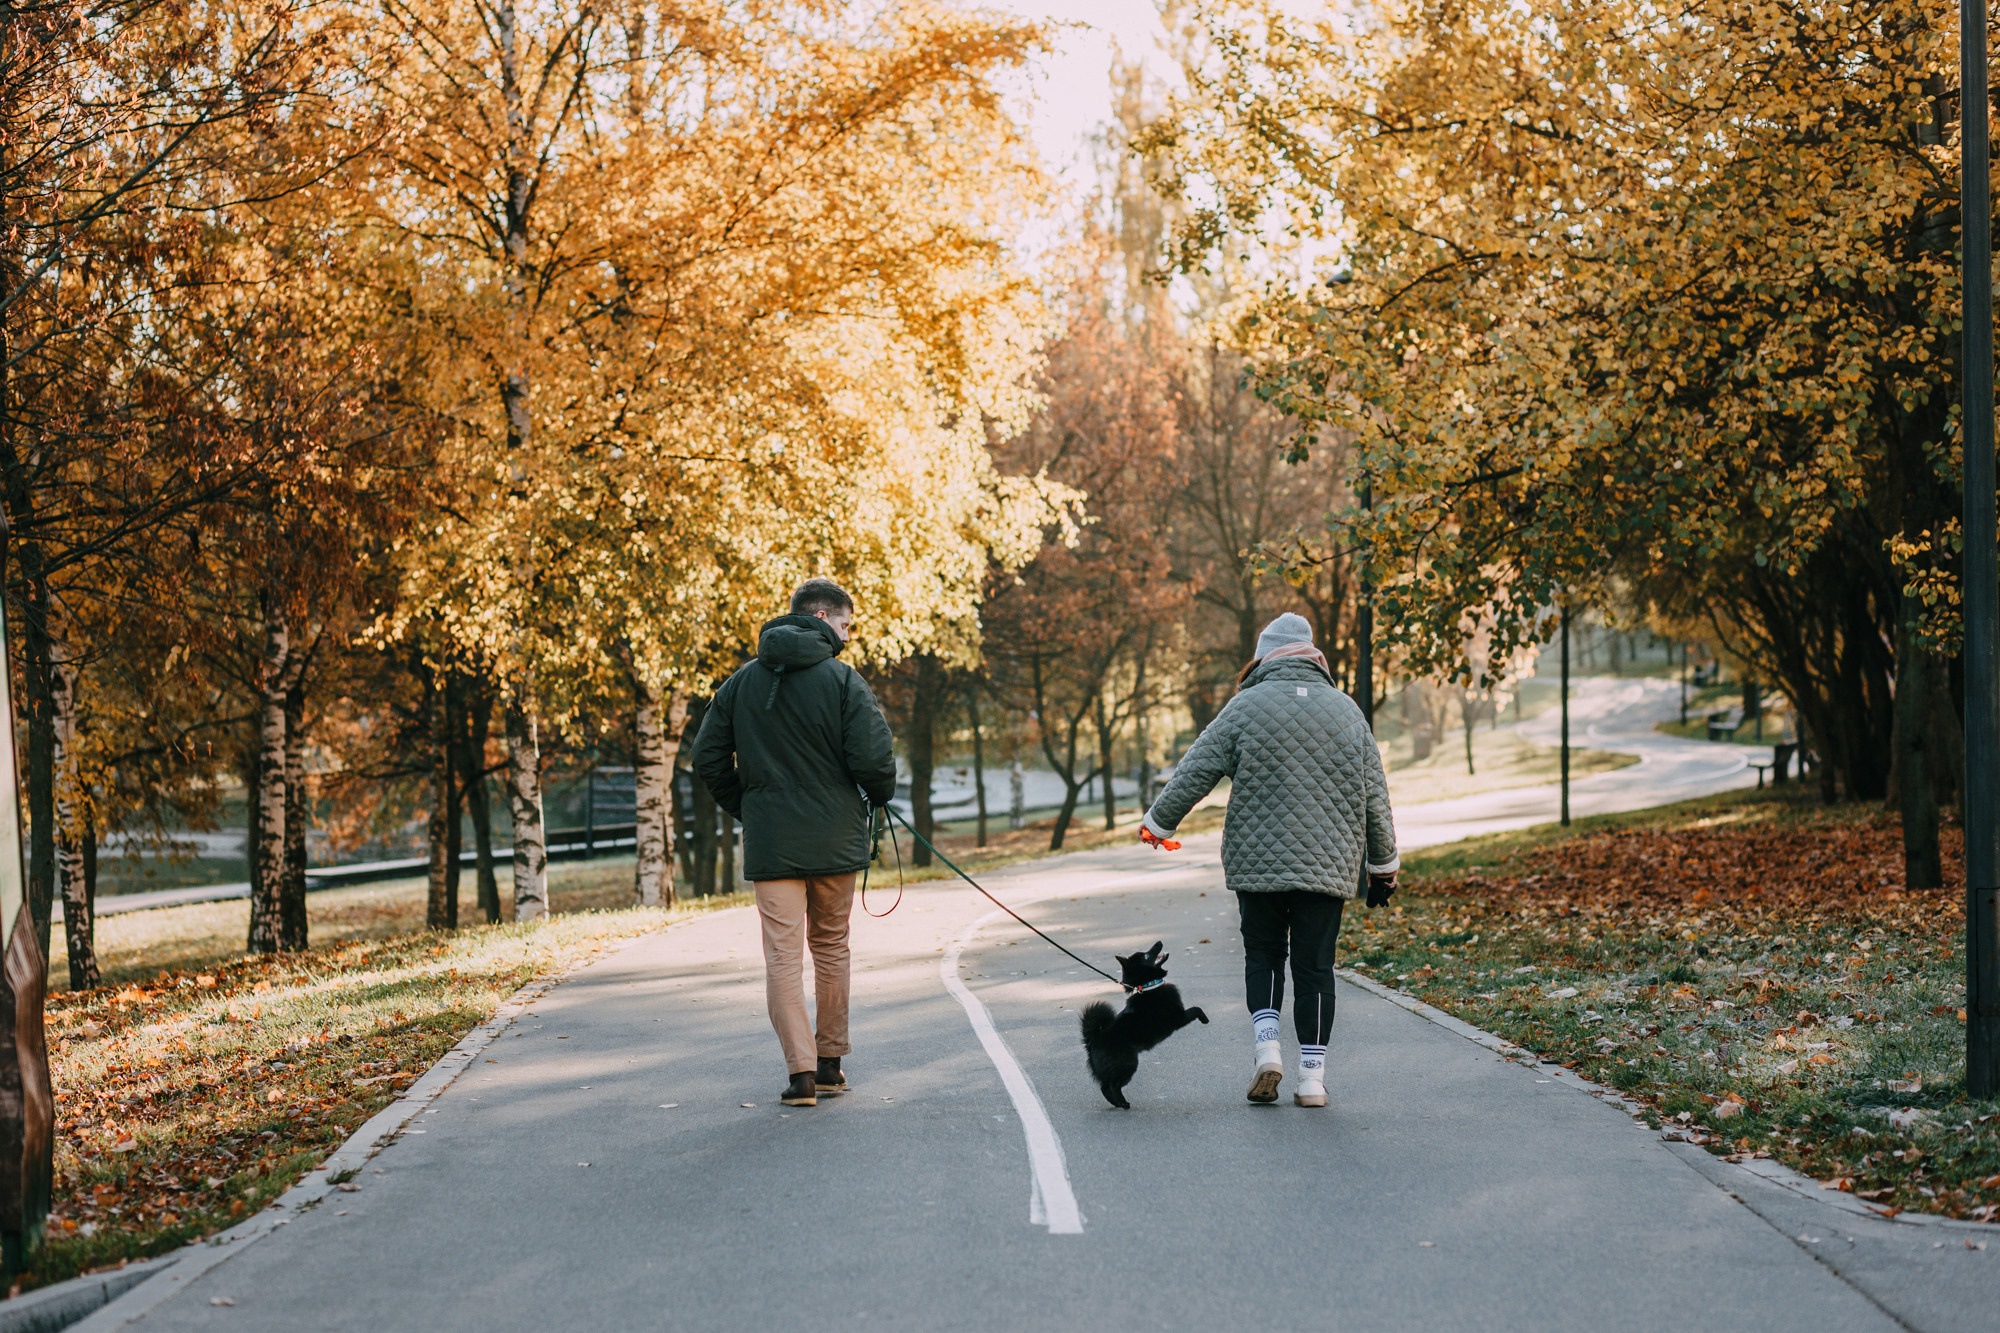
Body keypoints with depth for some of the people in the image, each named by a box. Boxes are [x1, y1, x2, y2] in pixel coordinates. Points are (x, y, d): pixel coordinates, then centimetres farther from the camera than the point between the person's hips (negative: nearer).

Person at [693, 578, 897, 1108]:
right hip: (835, 840, -1)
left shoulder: (740, 682, 7)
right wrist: (879, 795, 7)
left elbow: (708, 757, 6)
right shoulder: (842, 679, -7)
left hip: (769, 842, 1)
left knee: (783, 955, 0)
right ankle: (830, 1064, 20)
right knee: (831, 948, 14)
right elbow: (872, 759, -14)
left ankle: (801, 1070, -10)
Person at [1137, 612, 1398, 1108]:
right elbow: (1374, 797, 10)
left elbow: (1195, 772, -2)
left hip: (1259, 862, -1)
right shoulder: (1347, 711, 7)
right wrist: (1383, 866, 18)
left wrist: (1159, 823, 13)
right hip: (1329, 865, 2)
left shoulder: (1246, 707, -2)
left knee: (1263, 955, 15)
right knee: (1315, 966, 5)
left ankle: (1268, 1047, -3)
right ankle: (1312, 1077, 3)